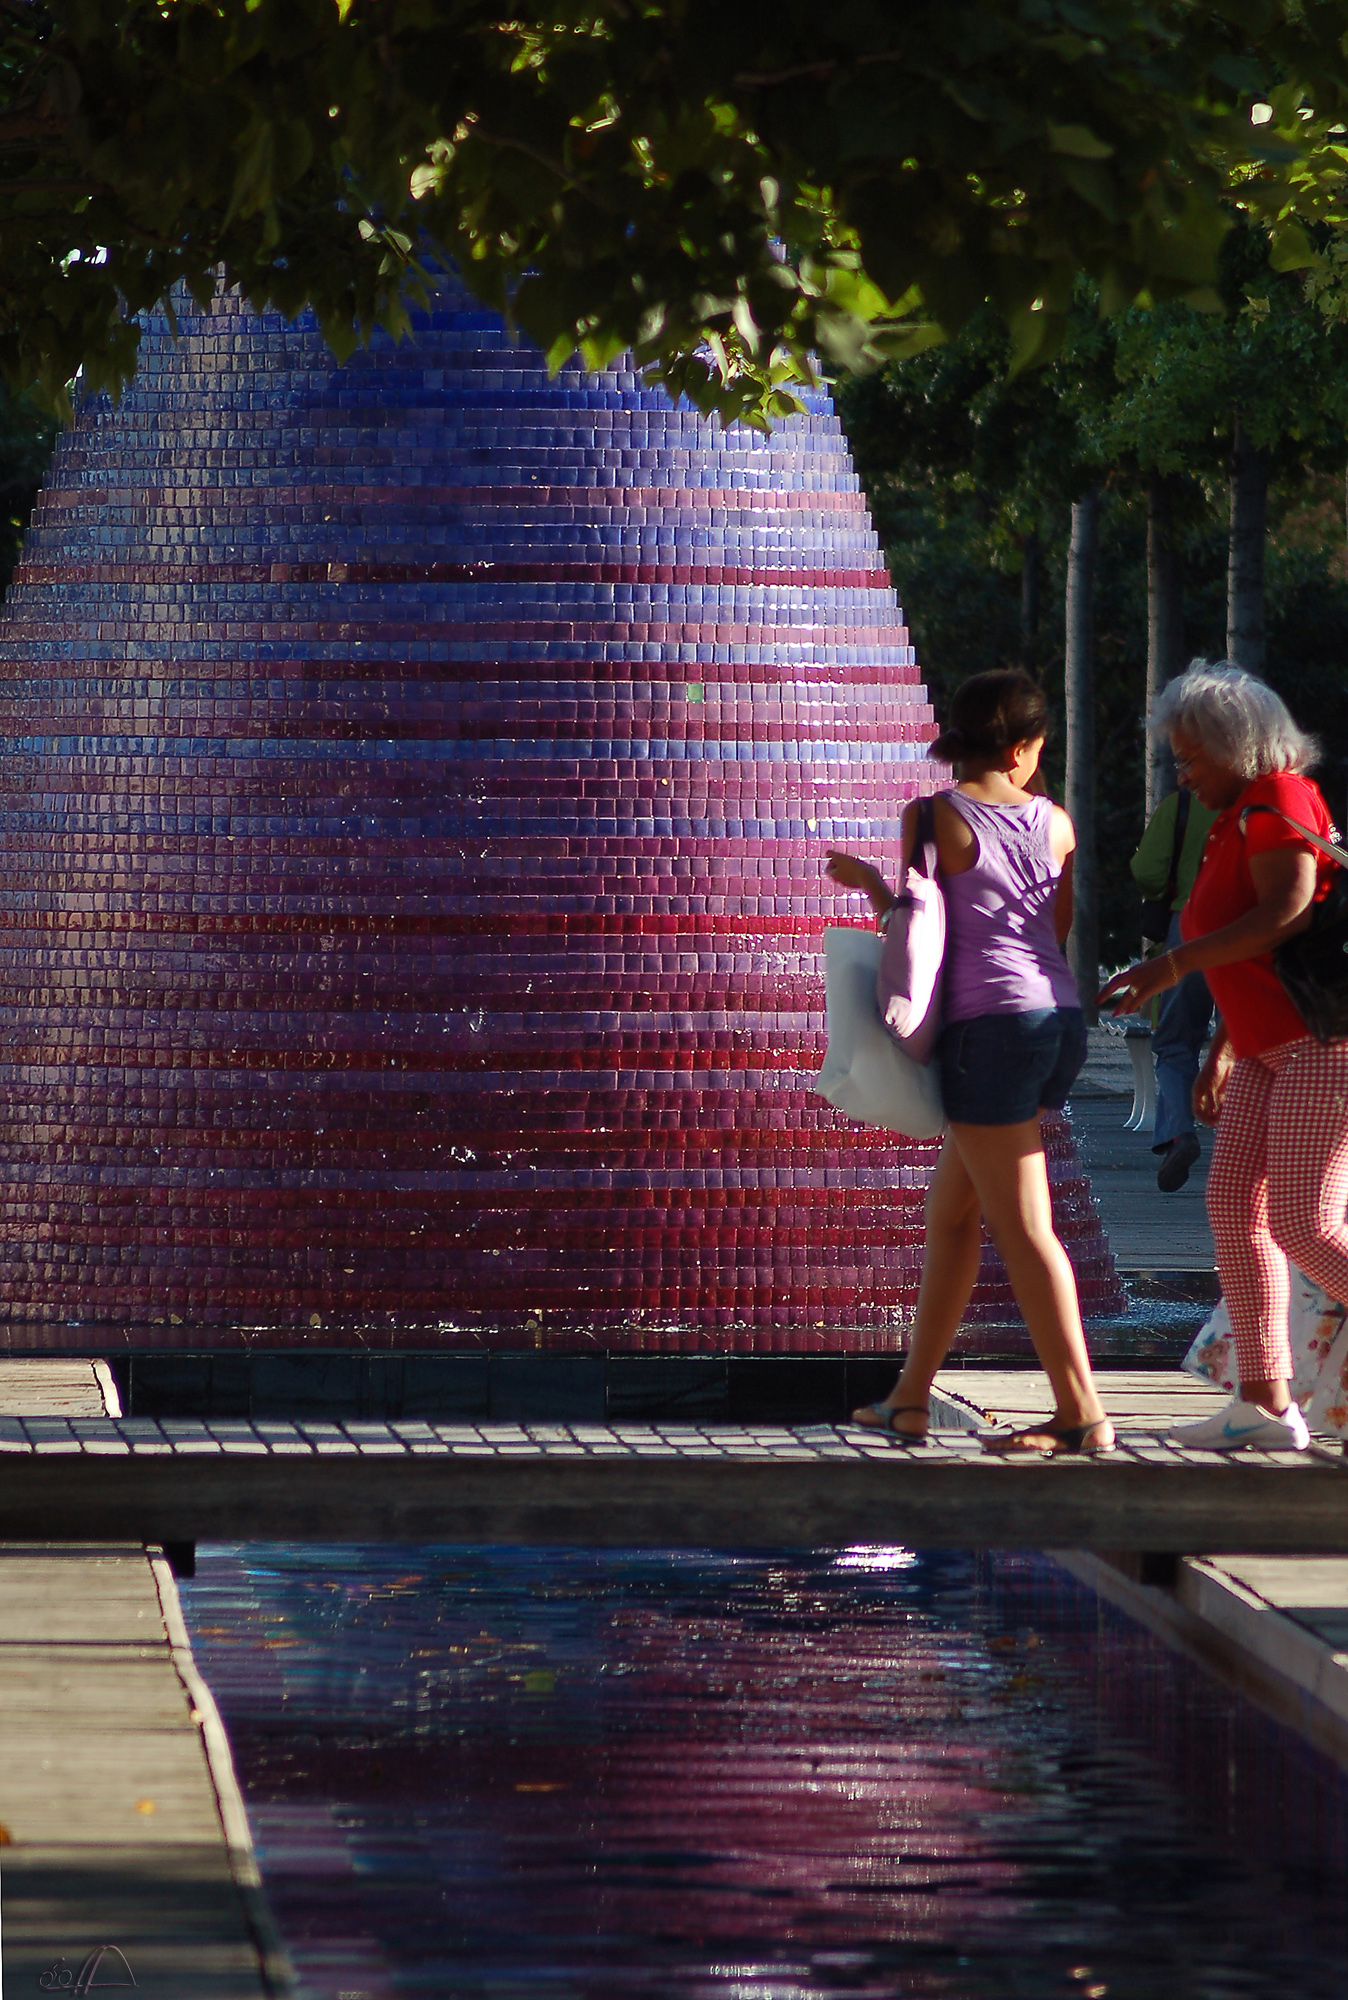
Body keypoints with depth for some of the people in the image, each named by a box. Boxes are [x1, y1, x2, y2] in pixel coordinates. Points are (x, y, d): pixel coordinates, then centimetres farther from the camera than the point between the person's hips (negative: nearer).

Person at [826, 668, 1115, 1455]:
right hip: (1061, 1020, 7)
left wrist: (867, 880, 17)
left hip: (990, 1025, -7)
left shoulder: (936, 818, -5)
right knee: (952, 1211, 16)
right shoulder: (1054, 821, 10)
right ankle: (911, 1398, 22)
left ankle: (1083, 1413, -10)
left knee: (1023, 1227, -6)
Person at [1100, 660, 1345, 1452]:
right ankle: (1267, 1403, 3)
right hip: (1272, 1047, 10)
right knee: (1235, 1206, 3)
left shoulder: (1278, 801, -11)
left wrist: (1174, 966, -23)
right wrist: (1223, 1050, 23)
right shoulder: (1239, 819, 18)